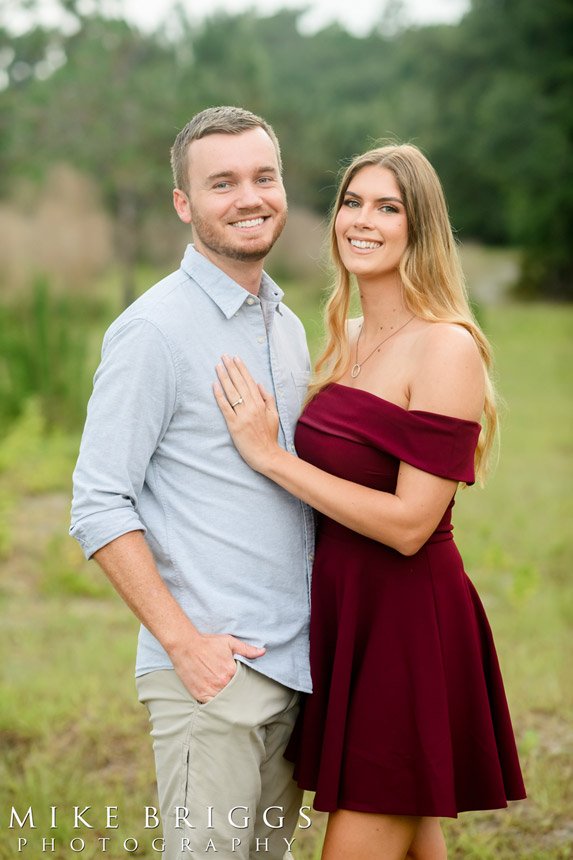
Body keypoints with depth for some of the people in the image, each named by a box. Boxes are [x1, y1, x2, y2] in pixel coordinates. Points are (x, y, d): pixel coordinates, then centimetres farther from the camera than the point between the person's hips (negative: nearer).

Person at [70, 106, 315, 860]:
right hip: (211, 669, -7)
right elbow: (99, 509, -13)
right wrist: (183, 641, -17)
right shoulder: (154, 332, -10)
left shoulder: (286, 325, 13)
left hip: (294, 662, 7)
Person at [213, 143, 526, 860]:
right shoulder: (345, 338, 9)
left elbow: (410, 523, -21)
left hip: (408, 625, -8)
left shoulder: (447, 347, -15)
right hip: (342, 613, 8)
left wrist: (270, 455, -18)